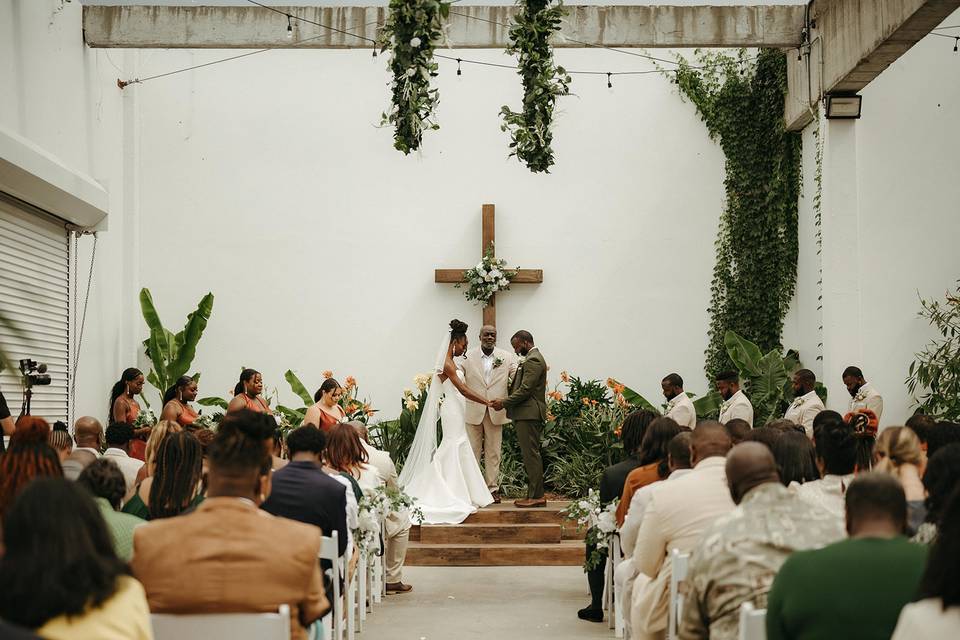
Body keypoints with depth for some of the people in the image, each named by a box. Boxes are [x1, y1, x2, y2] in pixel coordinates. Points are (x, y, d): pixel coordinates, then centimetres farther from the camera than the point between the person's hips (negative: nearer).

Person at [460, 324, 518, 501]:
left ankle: (493, 488, 14)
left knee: (493, 453, 7)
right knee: (472, 451, 5)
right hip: (473, 411, -1)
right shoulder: (468, 356, 1)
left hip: (496, 412, 1)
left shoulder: (507, 357, 3)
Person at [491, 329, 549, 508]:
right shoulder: (532, 358, 20)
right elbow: (520, 386, 21)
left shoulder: (533, 360, -13)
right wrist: (505, 400, 10)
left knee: (531, 454, -9)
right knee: (531, 454, 11)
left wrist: (504, 403, -13)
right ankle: (534, 494, 14)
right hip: (528, 414, 11)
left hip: (529, 414, -11)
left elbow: (525, 389, -19)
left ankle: (536, 496, -7)